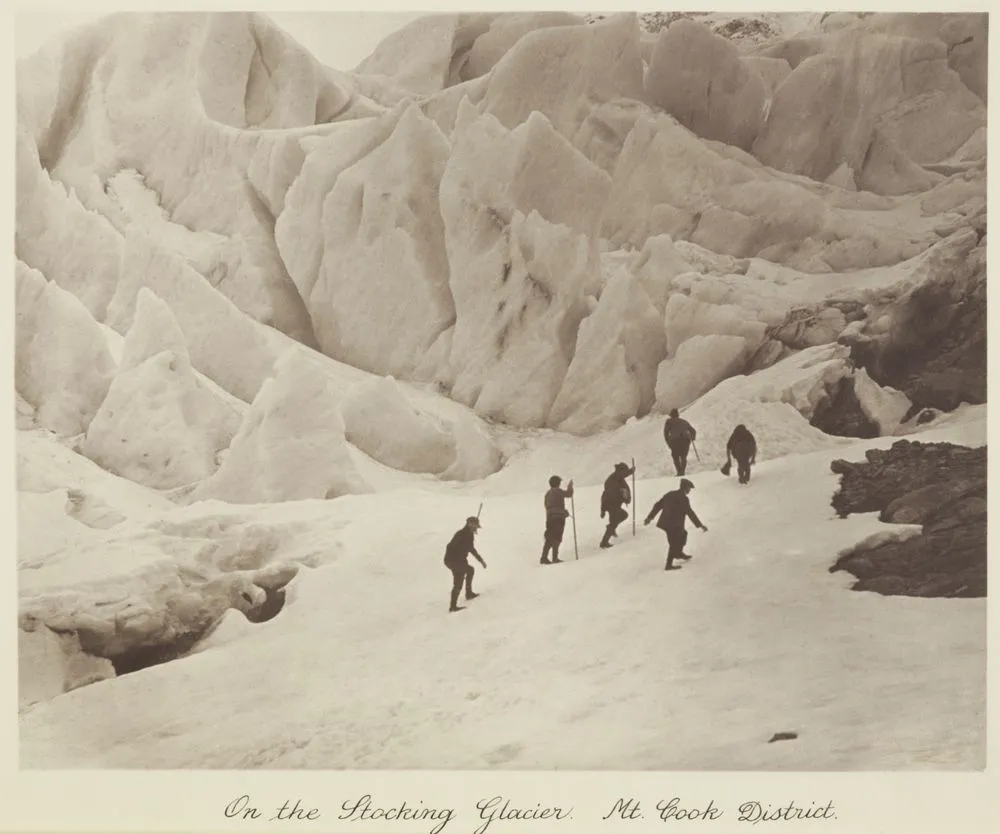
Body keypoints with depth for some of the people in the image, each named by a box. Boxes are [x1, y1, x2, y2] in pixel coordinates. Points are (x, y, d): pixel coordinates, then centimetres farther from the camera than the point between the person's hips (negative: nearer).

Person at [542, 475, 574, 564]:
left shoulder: (547, 493, 18)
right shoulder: (558, 491, -5)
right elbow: (569, 494, -2)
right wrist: (570, 486, 16)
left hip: (549, 518, 7)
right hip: (558, 517, -7)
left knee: (549, 538, 11)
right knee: (556, 538, -8)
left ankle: (544, 557, 8)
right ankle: (555, 557, -12)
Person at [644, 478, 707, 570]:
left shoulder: (670, 494, 7)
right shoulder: (684, 499, -15)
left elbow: (658, 505, 11)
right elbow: (690, 513, -19)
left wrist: (650, 517, 19)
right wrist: (700, 525, -16)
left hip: (665, 522, 8)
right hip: (673, 525, -8)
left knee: (683, 533, 27)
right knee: (674, 544, 5)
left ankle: (679, 553, 36)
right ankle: (669, 565, 10)